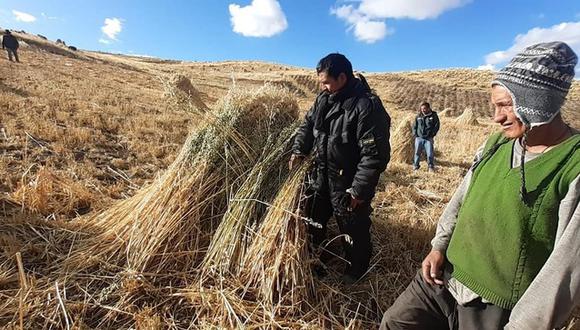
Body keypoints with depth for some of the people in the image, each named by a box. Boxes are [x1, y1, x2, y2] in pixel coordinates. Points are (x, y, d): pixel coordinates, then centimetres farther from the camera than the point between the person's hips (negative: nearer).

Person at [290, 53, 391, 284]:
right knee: (313, 225, 24)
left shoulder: (367, 106, -23)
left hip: (348, 187, -7)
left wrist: (359, 191, -21)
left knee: (354, 236, 13)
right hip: (321, 179, 8)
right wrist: (299, 150, 0)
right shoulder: (324, 99, 1)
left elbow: (375, 155, -24)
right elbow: (308, 124, 15)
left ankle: (353, 278, 39)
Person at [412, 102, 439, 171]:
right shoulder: (418, 116, 9)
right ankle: (415, 166, 19)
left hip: (428, 138, -2)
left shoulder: (433, 116, 3)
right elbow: (414, 126, 15)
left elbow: (436, 126, 3)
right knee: (417, 153, 7)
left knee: (430, 153, -5)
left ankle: (431, 166, 11)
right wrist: (415, 134, 3)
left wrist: (432, 134, -6)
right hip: (419, 138, 2)